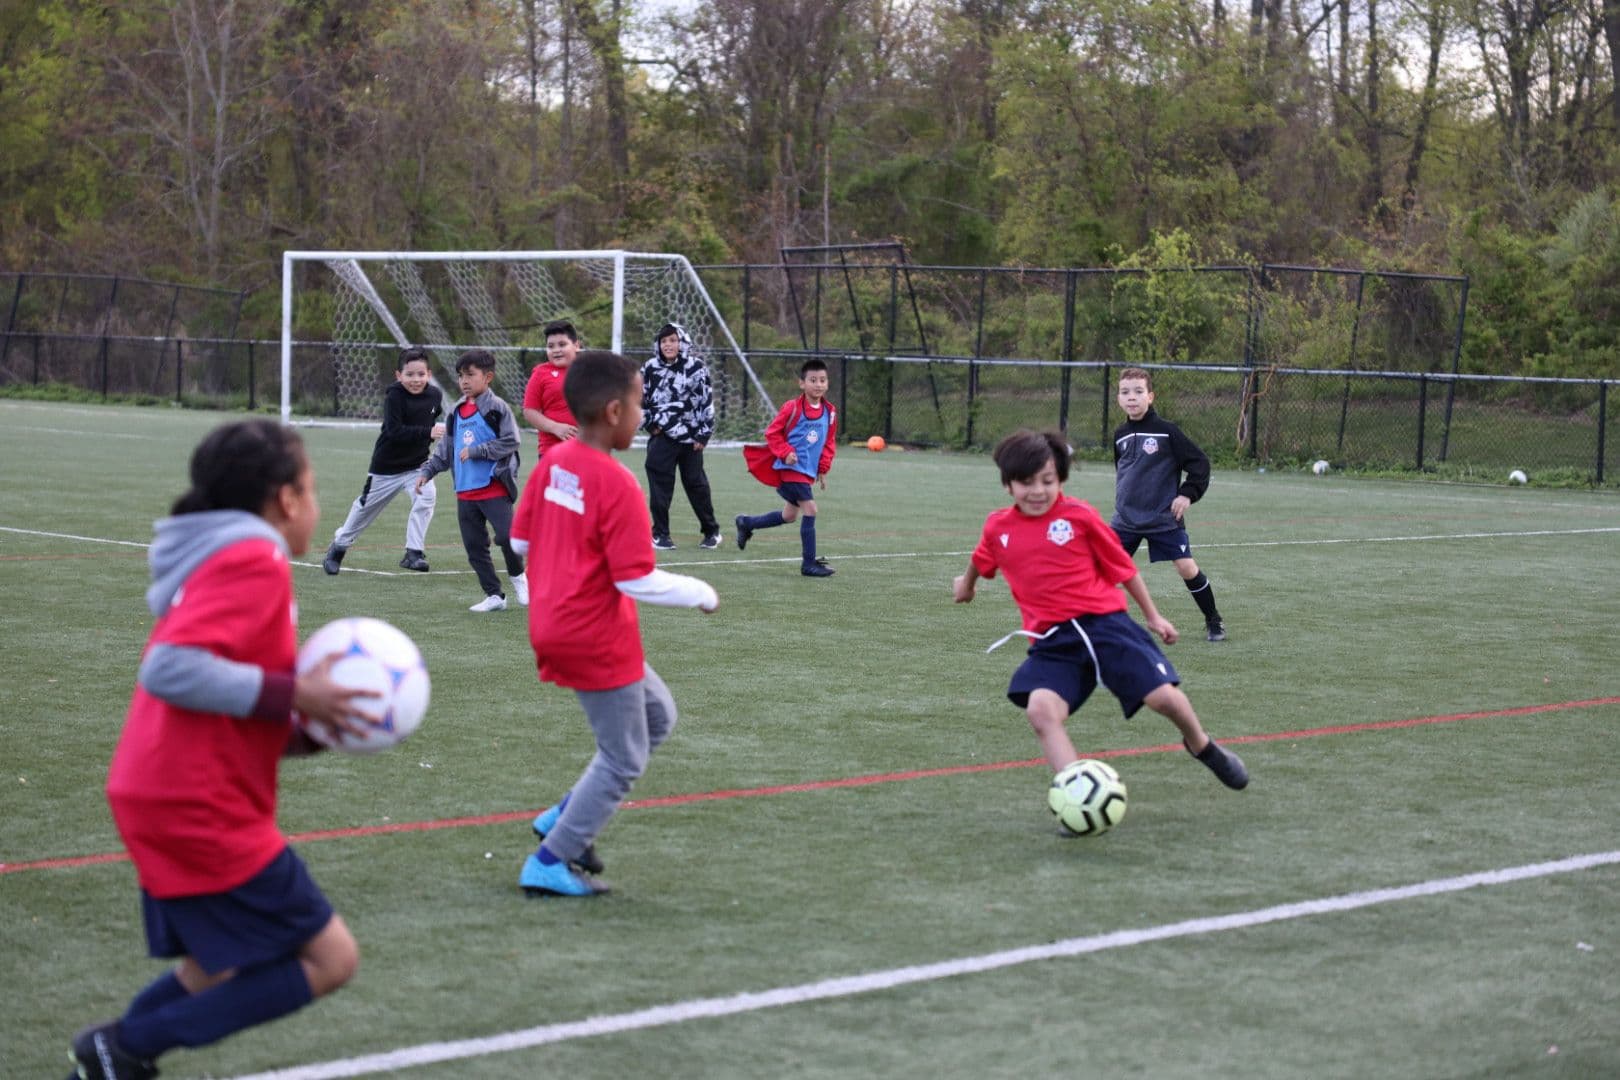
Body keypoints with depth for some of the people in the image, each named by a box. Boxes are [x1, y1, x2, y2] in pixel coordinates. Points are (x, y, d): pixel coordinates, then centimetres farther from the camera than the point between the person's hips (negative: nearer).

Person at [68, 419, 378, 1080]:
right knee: (328, 959, -5)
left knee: (218, 969, 22)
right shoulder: (254, 561, -13)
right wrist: (292, 693, -20)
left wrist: (310, 728, 9)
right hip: (204, 809, -10)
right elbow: (170, 669, -26)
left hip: (167, 800, 10)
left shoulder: (217, 559, 18)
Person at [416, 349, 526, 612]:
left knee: (506, 535, -16)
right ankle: (494, 596, 14)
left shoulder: (497, 408, -6)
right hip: (465, 491, 7)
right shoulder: (456, 413, 14)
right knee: (474, 546, 6)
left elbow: (510, 442, -13)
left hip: (494, 488, -7)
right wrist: (427, 472, 9)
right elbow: (445, 449, 20)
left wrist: (475, 451, -15)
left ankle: (517, 576, 12)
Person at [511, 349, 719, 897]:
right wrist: (700, 594, -7)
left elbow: (520, 540, 12)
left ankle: (567, 816, 19)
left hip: (553, 623, 9)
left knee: (656, 715, 22)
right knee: (623, 758, 6)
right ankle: (552, 862, 9)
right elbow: (639, 581, -21)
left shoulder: (552, 462, 3)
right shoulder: (618, 486, -21)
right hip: (597, 639, -9)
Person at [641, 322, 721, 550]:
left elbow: (706, 401, -3)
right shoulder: (650, 368, 3)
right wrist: (651, 424, 6)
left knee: (696, 484, 7)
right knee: (659, 483, -7)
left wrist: (703, 434, -5)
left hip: (690, 437, -1)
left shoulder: (695, 367, -5)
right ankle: (660, 533, 1)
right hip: (661, 436, 1)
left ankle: (711, 531, 21)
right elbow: (642, 399, 15)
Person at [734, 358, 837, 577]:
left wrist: (823, 468, 10)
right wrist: (785, 452, -17)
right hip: (791, 468, -8)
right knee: (810, 509, -16)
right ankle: (809, 563, -10)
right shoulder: (792, 408, -12)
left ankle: (746, 523, 42)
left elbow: (829, 443, 16)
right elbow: (772, 433, -5)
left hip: (808, 471, 8)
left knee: (789, 515, 19)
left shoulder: (829, 412, 5)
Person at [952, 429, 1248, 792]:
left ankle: (1201, 746, 27)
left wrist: (1152, 616, 14)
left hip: (1104, 623, -2)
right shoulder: (997, 527, 6)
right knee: (1040, 709, -25)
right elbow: (981, 561, 31)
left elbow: (1122, 567, 7)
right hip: (1052, 641, 2)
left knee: (1163, 695, -8)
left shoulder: (1079, 515, -3)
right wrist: (966, 584, 51)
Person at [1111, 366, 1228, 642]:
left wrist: (1187, 494, -13)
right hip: (1126, 519, 4)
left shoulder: (1166, 431, -9)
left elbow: (1199, 462, -6)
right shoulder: (1120, 435, 6)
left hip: (1165, 518, -4)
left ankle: (1213, 621, 9)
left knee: (1187, 567, -7)